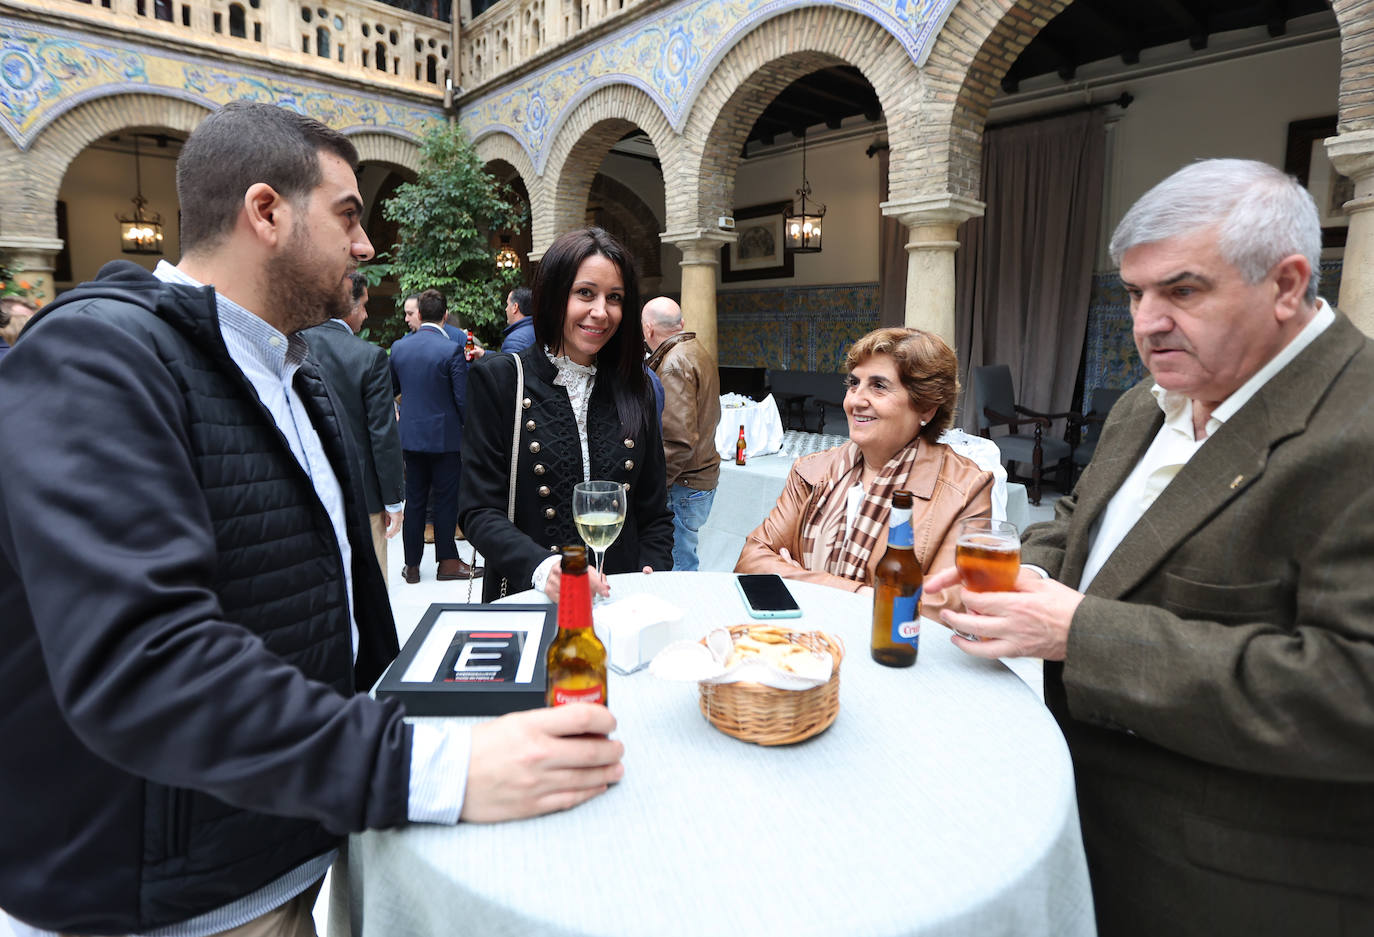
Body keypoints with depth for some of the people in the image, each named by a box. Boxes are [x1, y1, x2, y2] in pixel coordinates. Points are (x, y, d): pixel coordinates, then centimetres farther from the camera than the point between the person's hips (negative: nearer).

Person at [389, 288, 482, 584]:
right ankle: (448, 562, 14)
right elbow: (462, 398, -13)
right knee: (446, 500, 5)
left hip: (410, 435, 5)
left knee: (414, 500, 12)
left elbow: (391, 389, 14)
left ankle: (412, 565, 19)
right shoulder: (452, 349, -14)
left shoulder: (399, 347, 1)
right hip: (444, 436, -4)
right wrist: (469, 428, 2)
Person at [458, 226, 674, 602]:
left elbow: (654, 514, 13)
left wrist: (652, 581, -4)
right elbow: (479, 510, -4)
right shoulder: (498, 379, 1)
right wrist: (542, 568, -20)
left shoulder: (633, 388, 9)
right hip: (526, 599, -1)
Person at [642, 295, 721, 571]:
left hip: (683, 486, -10)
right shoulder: (698, 352, 14)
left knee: (678, 563, -2)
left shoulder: (673, 365, -17)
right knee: (684, 558, 18)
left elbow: (678, 442, -25)